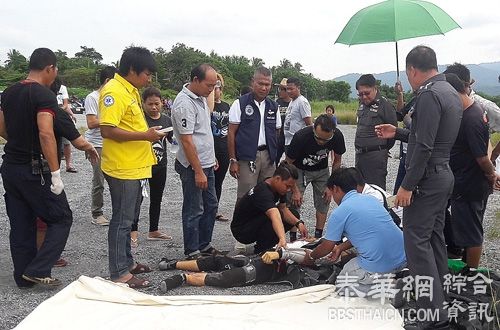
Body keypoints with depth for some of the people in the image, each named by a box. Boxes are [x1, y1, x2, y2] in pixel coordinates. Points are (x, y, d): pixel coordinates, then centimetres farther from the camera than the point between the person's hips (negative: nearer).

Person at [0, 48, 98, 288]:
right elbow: (46, 134, -27)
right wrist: (55, 173, -25)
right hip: (35, 170, -8)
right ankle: (38, 270, -1)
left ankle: (23, 277, 20)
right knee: (61, 219, 5)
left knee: (20, 225, 13)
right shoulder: (44, 95, -16)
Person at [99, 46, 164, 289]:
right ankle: (119, 274, 10)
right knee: (122, 221, 0)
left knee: (129, 219, 19)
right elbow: (107, 131, -25)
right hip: (122, 169, -10)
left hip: (135, 167, 10)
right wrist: (144, 135, -23)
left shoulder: (131, 90, 13)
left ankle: (127, 262, 32)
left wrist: (149, 133, 8)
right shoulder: (114, 92, -18)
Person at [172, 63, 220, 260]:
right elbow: (187, 141, -23)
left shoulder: (201, 98, 9)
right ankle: (192, 252, 13)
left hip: (206, 164, 10)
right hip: (193, 166, -10)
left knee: (210, 206, 17)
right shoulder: (184, 104, -21)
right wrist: (198, 171, -22)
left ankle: (204, 245, 30)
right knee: (194, 211, 1)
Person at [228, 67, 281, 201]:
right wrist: (233, 160, -9)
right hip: (247, 157, -4)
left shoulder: (273, 106, 11)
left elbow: (276, 133, 16)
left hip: (268, 156, 5)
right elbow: (231, 133, -4)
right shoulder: (240, 104, -3)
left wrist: (275, 156, 6)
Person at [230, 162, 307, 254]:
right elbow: (274, 215, -49)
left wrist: (298, 223, -14)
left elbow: (283, 209, 2)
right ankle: (260, 253, -13)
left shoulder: (277, 187, -3)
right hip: (241, 231, -10)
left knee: (292, 218, -1)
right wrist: (282, 239, -62)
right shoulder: (263, 192, -33)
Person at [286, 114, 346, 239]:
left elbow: (337, 160, -6)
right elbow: (288, 163, -21)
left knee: (324, 201, -2)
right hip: (300, 169, -3)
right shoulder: (301, 137, -36)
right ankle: (293, 238, -5)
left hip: (322, 170, 3)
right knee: (294, 203, -13)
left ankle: (318, 237, 8)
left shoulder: (337, 136, -26)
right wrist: (295, 190, -22)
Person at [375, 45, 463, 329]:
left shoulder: (429, 95, -17)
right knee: (435, 238, 16)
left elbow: (424, 146, -23)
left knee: (417, 241, -8)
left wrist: (407, 185, -20)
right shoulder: (451, 92, 15)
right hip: (444, 174, 10)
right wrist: (397, 133, 26)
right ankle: (438, 299, 25)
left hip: (428, 178, -10)